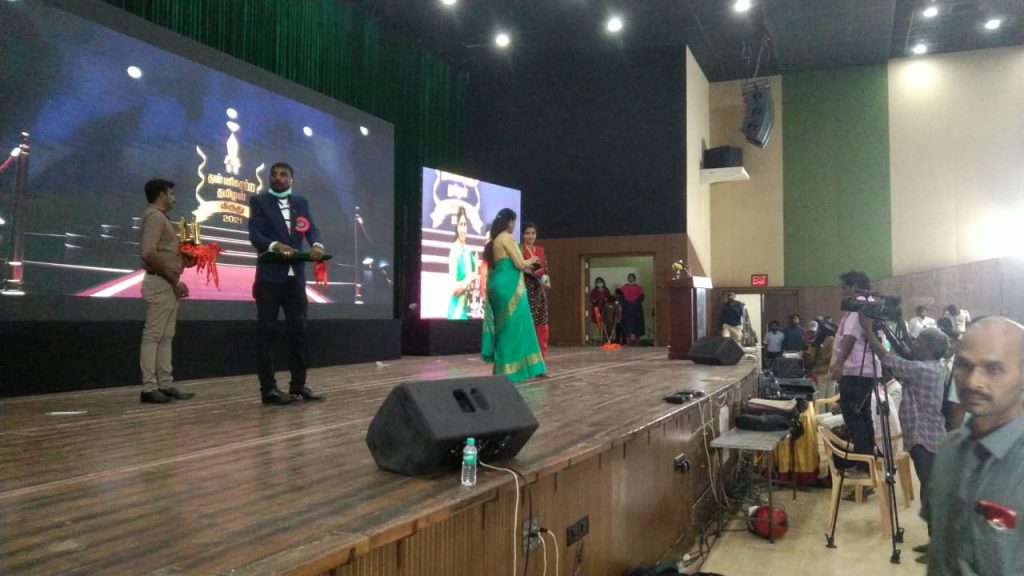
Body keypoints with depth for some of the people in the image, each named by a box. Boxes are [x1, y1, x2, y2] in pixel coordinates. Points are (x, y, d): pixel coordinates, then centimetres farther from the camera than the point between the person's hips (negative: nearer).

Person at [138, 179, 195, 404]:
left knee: (166, 337, 10)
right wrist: (174, 280, -19)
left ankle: (165, 385, 15)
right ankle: (149, 388, -4)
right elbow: (149, 253, -21)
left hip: (167, 285, 10)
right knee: (153, 336, -7)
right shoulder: (154, 216, -10)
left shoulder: (160, 217, 19)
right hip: (159, 284, -10)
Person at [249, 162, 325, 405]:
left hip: (295, 276, 4)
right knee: (267, 332, 0)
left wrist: (317, 245, -21)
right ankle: (268, 388, 4)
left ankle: (298, 384, 16)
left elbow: (311, 229, 1)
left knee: (299, 330, 7)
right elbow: (255, 235, -9)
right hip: (270, 276, -4)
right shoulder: (259, 201, 3)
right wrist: (276, 246, -28)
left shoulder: (301, 202, 14)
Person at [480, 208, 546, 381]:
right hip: (509, 287, -9)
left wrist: (525, 265, 22)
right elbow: (520, 264, -12)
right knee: (512, 327, -3)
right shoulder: (507, 238, -10)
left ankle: (503, 370, 15)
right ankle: (511, 370, 0)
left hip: (497, 285, 9)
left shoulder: (494, 240, 15)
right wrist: (529, 261, 9)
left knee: (503, 327, 12)